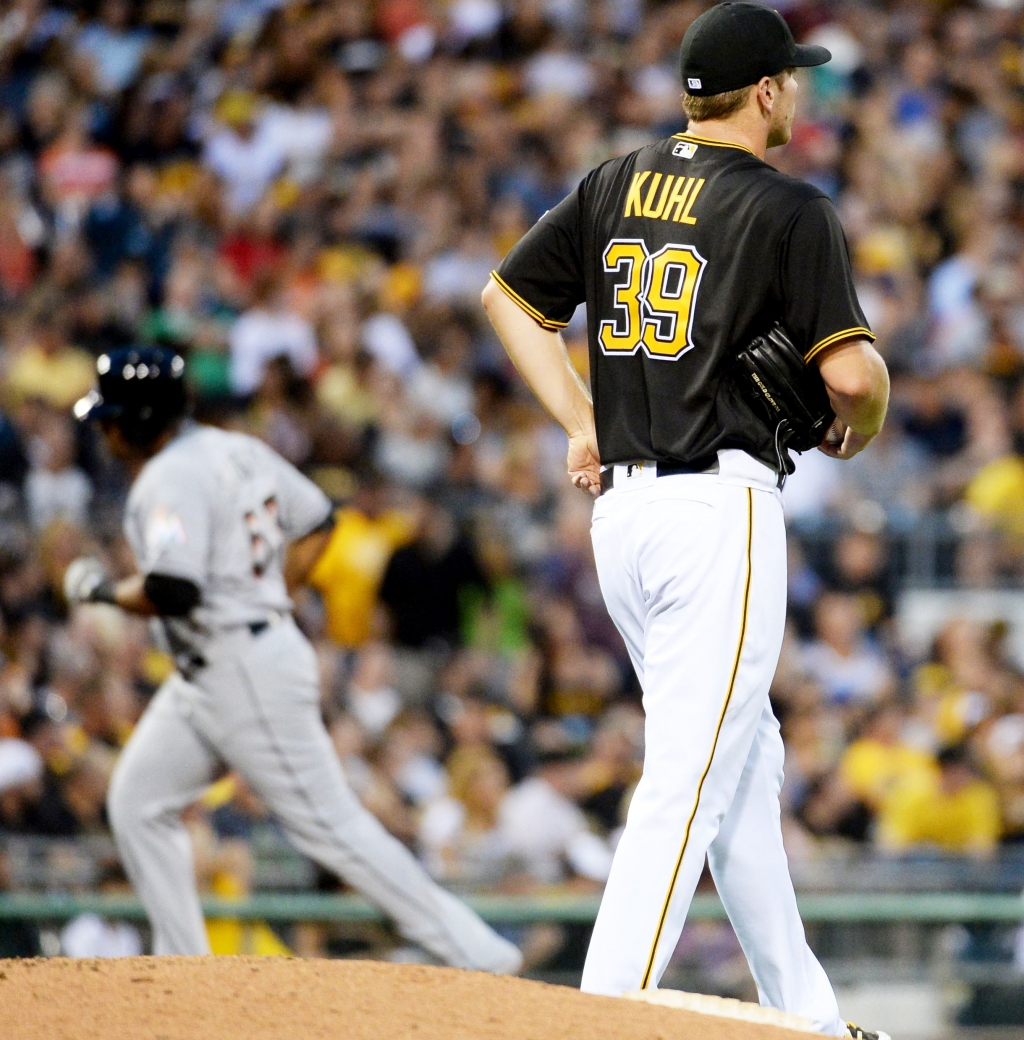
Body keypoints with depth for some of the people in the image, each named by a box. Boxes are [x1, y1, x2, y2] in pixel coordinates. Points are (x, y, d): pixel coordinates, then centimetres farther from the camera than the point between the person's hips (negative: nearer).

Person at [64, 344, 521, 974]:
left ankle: (475, 951, -4)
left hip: (246, 674, -11)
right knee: (138, 802, 12)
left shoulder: (170, 479, -18)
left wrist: (105, 590, -11)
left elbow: (172, 590, -29)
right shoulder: (237, 451, 11)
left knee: (328, 824, -7)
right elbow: (318, 522, 19)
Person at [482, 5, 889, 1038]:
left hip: (621, 507, 8)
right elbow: (850, 370, -13)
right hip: (721, 505, -8)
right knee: (688, 780, -10)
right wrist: (858, 428, 9)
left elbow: (506, 295, 14)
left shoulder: (616, 185, 11)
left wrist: (583, 424, 14)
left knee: (748, 760, 17)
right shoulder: (788, 208, -8)